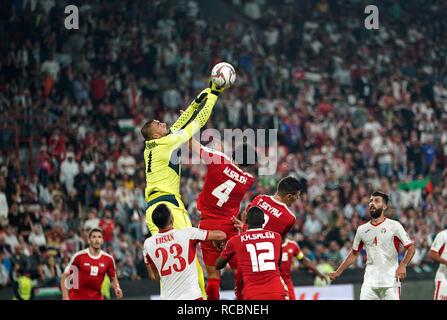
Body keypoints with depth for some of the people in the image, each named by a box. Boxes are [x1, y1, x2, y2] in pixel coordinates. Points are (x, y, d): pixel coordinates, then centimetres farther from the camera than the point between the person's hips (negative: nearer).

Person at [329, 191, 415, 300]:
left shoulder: (394, 226, -1)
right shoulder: (362, 229, 11)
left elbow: (410, 248, -3)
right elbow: (354, 253, 22)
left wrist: (403, 265, -21)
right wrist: (338, 272, 17)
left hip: (390, 282, -3)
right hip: (369, 282, 3)